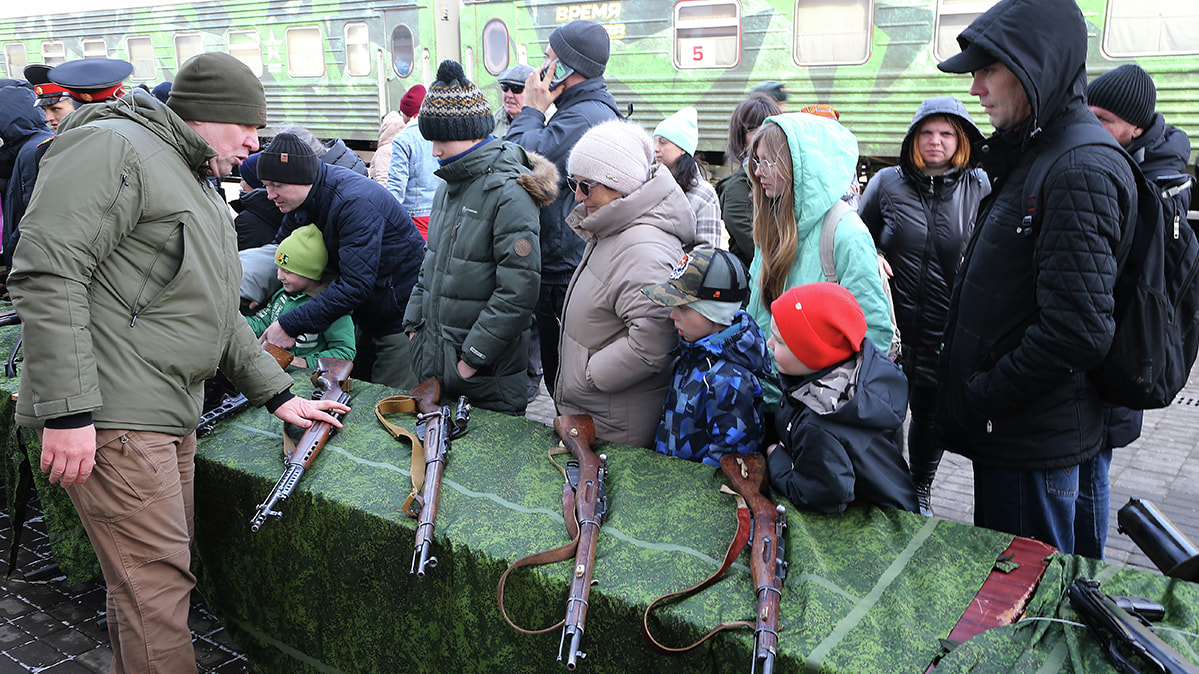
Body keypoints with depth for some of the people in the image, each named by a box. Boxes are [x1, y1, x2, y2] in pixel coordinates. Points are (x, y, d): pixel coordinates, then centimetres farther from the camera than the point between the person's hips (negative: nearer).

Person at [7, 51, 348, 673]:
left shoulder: (198, 185, 22)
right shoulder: (112, 147, -9)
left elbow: (218, 315, 26)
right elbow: (47, 275, -19)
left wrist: (277, 393, 22)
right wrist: (68, 411, -23)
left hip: (171, 413, 10)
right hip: (110, 416, -10)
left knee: (153, 574, 16)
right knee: (156, 582, -5)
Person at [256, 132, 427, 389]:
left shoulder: (355, 203, -29)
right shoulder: (304, 196, -2)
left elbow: (355, 285, -33)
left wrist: (290, 325, -29)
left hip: (401, 317, -9)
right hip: (366, 316, 9)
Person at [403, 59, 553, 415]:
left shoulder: (508, 193, -17)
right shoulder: (450, 187, 11)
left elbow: (519, 290, -23)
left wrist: (473, 357, -19)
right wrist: (414, 323, 12)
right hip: (435, 361, 8)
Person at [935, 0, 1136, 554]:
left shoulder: (1081, 173, -20)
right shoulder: (1031, 157, 13)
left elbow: (1078, 331, -27)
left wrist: (977, 399, -16)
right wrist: (971, 395, 12)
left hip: (1034, 441, -9)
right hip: (1005, 428, 9)